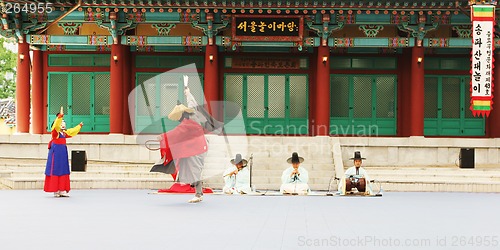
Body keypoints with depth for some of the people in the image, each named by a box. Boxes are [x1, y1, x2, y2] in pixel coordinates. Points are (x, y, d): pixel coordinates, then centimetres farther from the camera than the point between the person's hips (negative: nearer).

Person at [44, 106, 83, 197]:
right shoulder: (55, 132, -8)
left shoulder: (64, 133, 14)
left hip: (63, 152, 8)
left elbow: (72, 131, 31)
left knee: (64, 172, 6)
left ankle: (62, 190, 9)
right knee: (55, 171, -5)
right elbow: (56, 125, -27)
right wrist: (60, 116, -39)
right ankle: (55, 191, -4)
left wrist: (79, 126, 42)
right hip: (56, 152, -8)